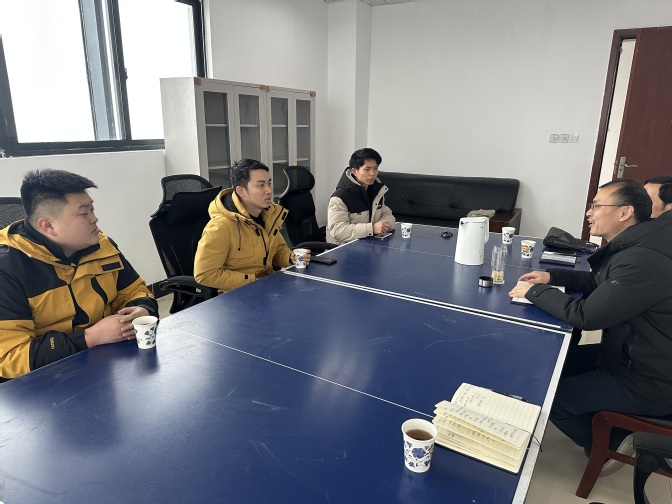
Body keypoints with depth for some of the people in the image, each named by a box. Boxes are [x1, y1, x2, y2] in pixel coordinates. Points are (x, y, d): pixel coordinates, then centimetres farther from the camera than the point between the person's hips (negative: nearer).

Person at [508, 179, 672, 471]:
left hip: (648, 383, -9)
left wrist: (535, 291, -15)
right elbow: (598, 282, 17)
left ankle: (610, 445, 17)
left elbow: (585, 315, -28)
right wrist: (552, 277, 2)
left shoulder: (643, 261, -31)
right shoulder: (632, 247, 2)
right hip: (630, 354, 10)